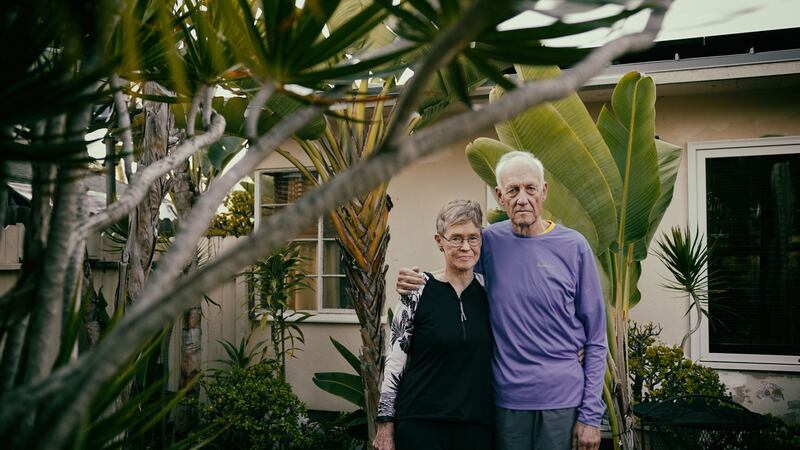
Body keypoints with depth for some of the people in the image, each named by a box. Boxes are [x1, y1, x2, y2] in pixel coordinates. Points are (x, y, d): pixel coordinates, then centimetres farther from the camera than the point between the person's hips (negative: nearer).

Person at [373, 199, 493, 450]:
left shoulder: (488, 289, 2)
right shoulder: (418, 291, -8)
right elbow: (394, 361, -5)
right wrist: (385, 424, -5)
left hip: (477, 424, 3)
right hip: (420, 424, -3)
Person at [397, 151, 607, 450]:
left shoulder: (574, 247, -5)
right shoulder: (490, 241, 0)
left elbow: (595, 339, -3)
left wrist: (591, 414, -5)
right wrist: (414, 281, -6)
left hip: (563, 402, -2)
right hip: (506, 399, 2)